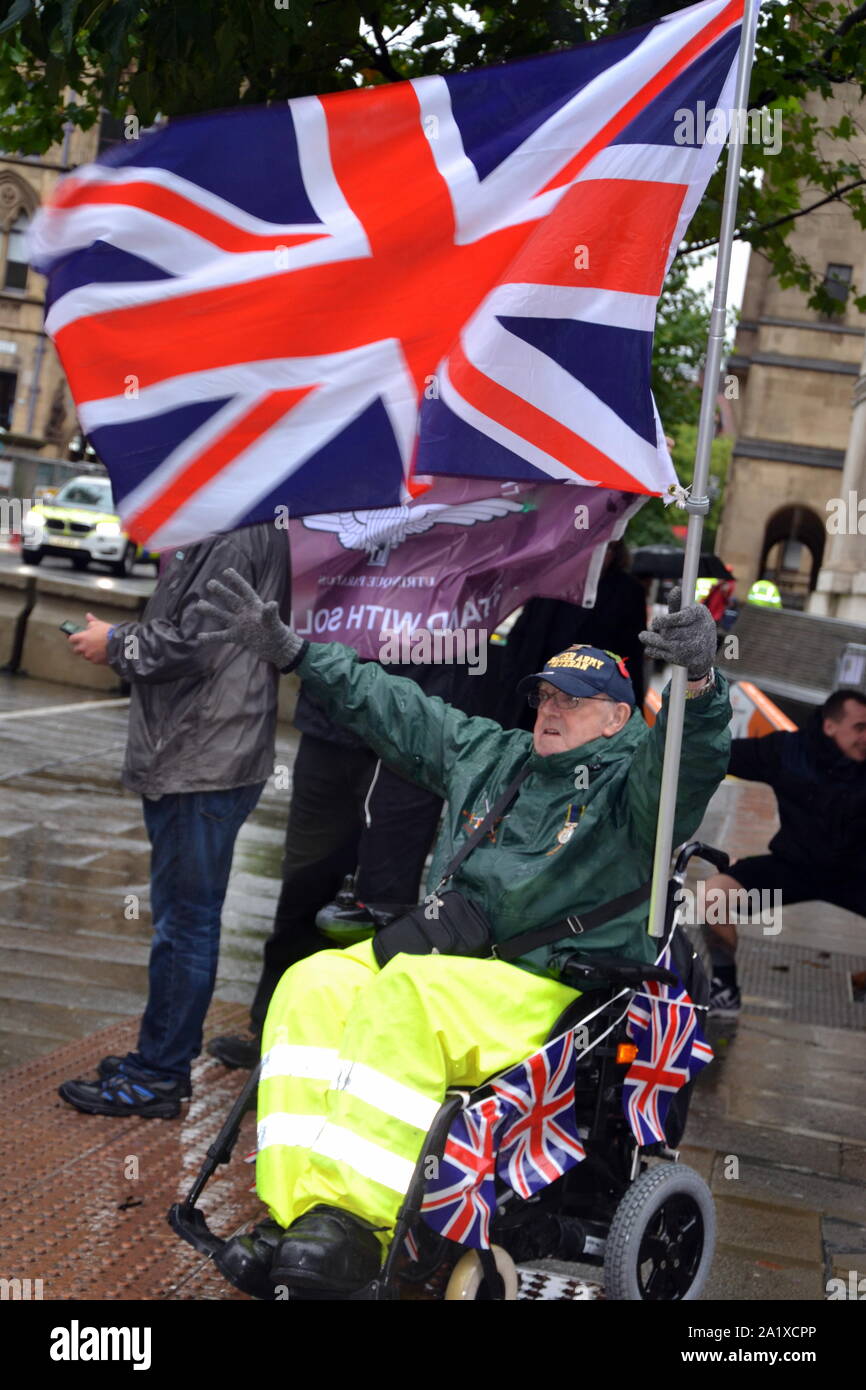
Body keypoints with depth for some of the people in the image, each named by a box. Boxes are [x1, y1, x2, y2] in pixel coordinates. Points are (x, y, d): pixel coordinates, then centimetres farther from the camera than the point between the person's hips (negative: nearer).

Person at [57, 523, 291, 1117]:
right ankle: (162, 1058, 28)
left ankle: (158, 1075, 8)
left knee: (185, 920, -1)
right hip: (188, 760, 11)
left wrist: (115, 645, -6)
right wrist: (128, 642, 7)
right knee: (183, 916, 17)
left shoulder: (236, 538, -18)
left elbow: (188, 643, -22)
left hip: (203, 769, -11)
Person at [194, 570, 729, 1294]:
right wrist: (288, 648, 24)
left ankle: (361, 1218, -38)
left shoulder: (630, 781, 2)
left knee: (404, 995, -35)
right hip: (443, 959, 7)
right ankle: (299, 1209, -30)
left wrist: (697, 683, -43)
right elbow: (390, 704, 26)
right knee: (313, 987, -20)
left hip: (552, 990, -7)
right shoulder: (488, 754, 22)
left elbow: (695, 759, -21)